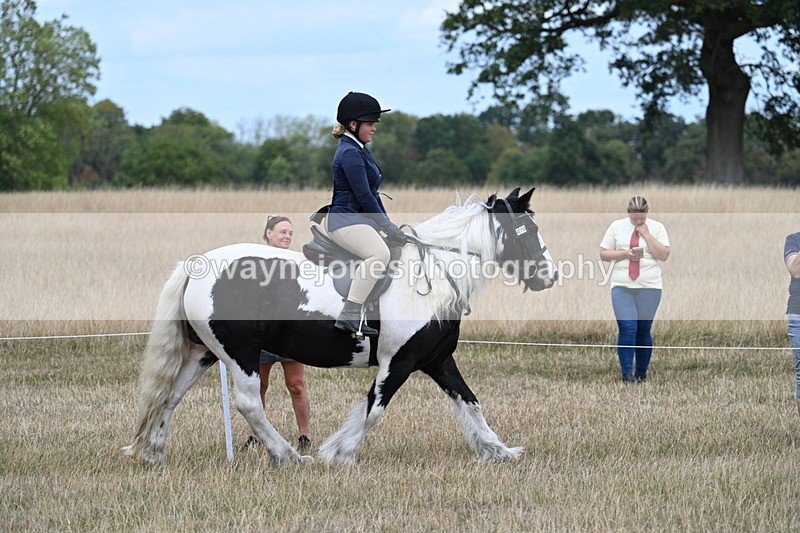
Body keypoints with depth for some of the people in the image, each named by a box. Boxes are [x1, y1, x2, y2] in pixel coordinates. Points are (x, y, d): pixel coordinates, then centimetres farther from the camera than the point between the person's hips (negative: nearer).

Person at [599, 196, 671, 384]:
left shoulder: (656, 227, 4)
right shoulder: (617, 226, 7)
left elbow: (664, 255, -6)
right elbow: (604, 254, 6)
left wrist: (646, 234, -10)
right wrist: (624, 253, -10)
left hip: (649, 287, 0)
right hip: (622, 286, 0)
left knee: (643, 331, 3)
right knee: (627, 329, -12)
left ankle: (641, 373, 15)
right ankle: (627, 373, -8)